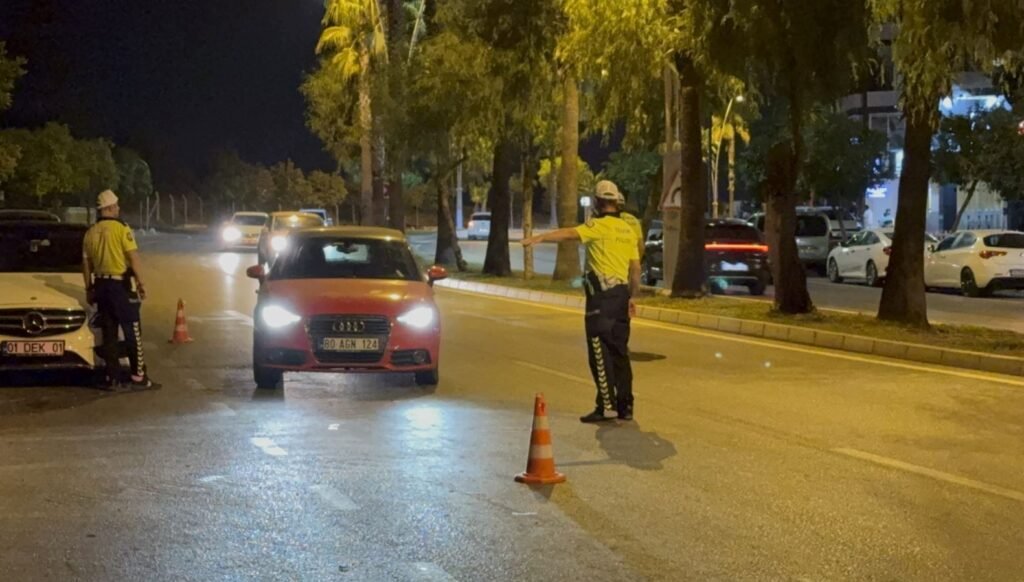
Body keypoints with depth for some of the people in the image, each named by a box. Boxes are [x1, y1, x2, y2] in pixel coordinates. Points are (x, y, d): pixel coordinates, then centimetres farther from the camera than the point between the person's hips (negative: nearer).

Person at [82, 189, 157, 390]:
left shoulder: (90, 233, 8)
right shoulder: (121, 229, -10)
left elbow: (86, 263, 12)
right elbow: (133, 257, -16)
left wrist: (89, 289, 19)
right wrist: (141, 282, -12)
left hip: (101, 285, 6)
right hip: (120, 285, -6)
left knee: (109, 333, 11)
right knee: (133, 332, 0)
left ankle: (113, 377, 12)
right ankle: (138, 376, 0)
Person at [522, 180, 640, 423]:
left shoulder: (599, 226, -9)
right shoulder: (628, 230, 14)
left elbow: (569, 234, -25)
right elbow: (636, 268, 15)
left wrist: (539, 237, -35)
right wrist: (632, 297, 22)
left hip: (601, 294, -7)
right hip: (621, 293, 8)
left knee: (600, 351, -4)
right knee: (619, 351, 12)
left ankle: (607, 405, -6)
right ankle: (625, 406, 14)